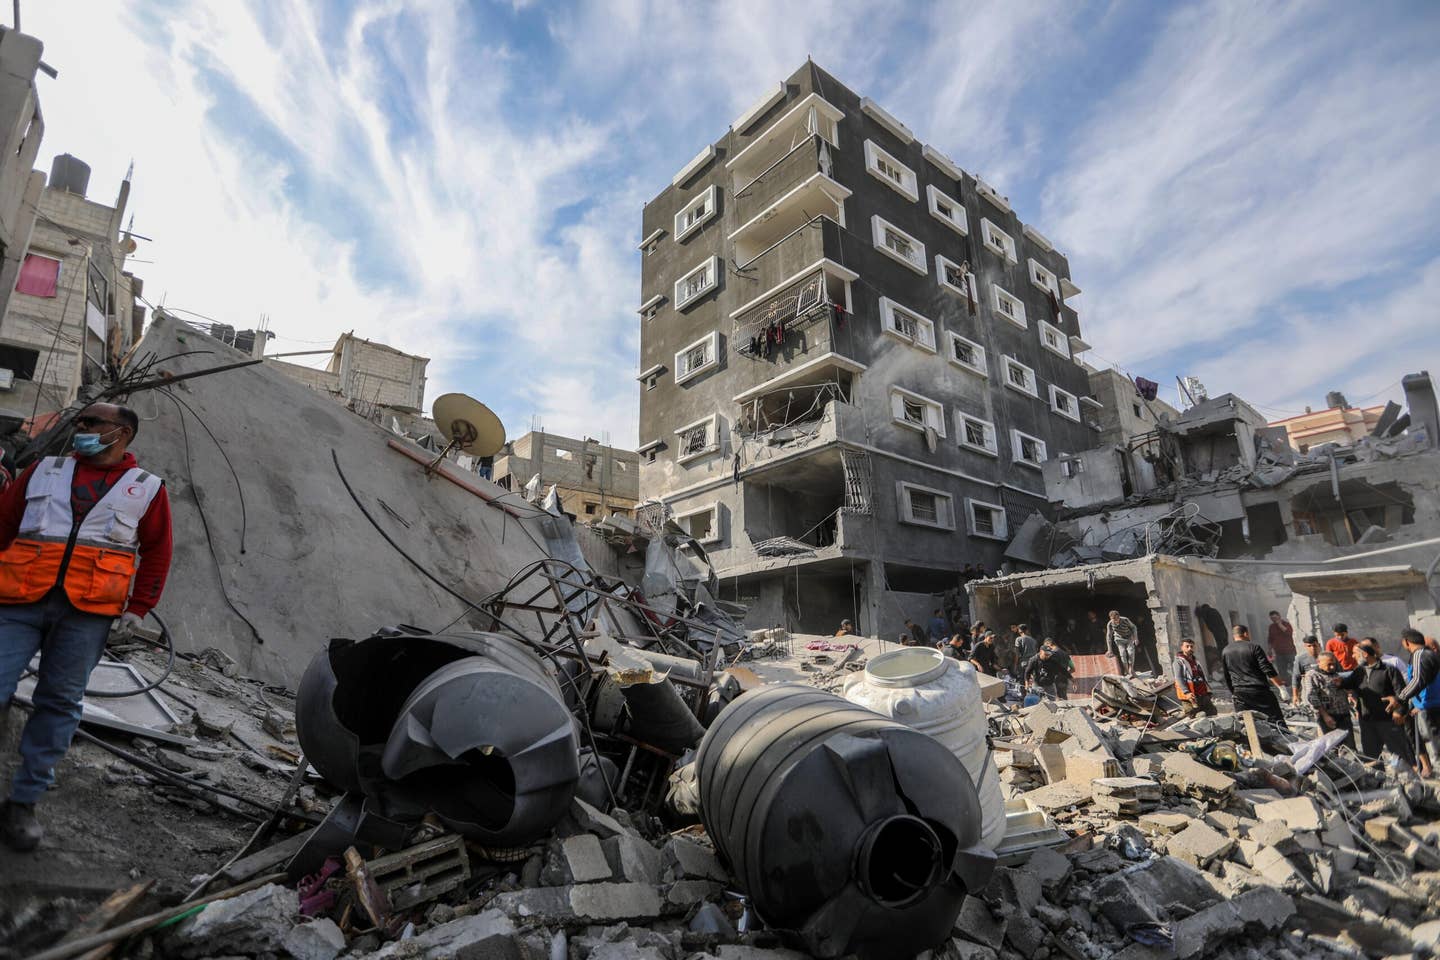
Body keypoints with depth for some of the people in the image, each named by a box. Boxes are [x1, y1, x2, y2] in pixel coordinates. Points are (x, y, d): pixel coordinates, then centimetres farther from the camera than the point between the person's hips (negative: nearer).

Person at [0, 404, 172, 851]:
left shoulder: (146, 488, 11)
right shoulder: (44, 470, 16)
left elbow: (157, 553, 9)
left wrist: (137, 609, 1)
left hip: (88, 612, -1)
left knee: (60, 702, 4)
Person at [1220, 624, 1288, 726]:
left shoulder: (1225, 652, 8)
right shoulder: (1253, 648, -5)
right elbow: (1268, 670, -10)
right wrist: (1279, 683, 1)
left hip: (1239, 692, 3)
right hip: (1259, 690, -3)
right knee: (1277, 719, 2)